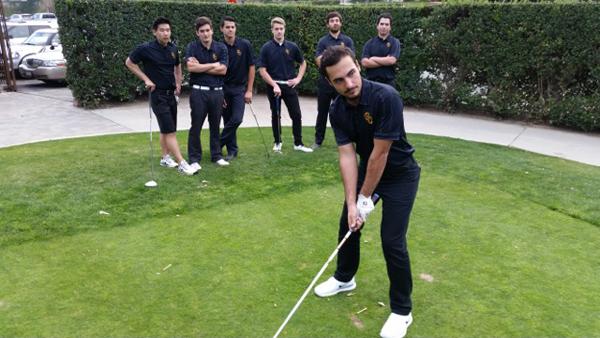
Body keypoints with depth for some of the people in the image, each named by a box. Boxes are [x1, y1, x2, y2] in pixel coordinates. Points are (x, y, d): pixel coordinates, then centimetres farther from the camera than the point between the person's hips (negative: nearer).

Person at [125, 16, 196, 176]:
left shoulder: (173, 48, 4)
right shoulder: (145, 49, -13)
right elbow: (129, 63, -1)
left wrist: (178, 83, 12)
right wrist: (146, 79, -7)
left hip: (171, 93, 6)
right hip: (157, 94, -6)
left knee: (166, 129, 15)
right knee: (170, 131, -11)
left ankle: (165, 157, 28)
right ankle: (182, 164, -13)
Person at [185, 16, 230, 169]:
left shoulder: (221, 47, 4)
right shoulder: (192, 47, -1)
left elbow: (223, 70, -7)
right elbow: (191, 67, -17)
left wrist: (200, 67, -9)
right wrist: (213, 65, -9)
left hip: (217, 92, 2)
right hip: (199, 92, -2)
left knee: (215, 126, 11)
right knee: (196, 126, 1)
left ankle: (217, 155, 22)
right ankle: (194, 159, 10)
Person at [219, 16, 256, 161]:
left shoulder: (245, 45, -5)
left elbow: (251, 67, -2)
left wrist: (249, 90, -6)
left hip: (240, 88, -1)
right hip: (223, 88, 1)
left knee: (237, 119, -14)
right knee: (227, 120, 4)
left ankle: (219, 143, 2)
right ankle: (232, 150, 16)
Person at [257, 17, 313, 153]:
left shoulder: (292, 46, 2)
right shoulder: (266, 48, -5)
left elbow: (303, 63, 16)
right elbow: (262, 70, -8)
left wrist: (298, 78, 3)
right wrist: (274, 85, -16)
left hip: (289, 85, 2)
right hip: (273, 86, -2)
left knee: (296, 115, -1)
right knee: (275, 115, 8)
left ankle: (298, 143, 9)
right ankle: (277, 142, 22)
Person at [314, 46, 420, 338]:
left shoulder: (386, 97, -32)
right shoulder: (337, 110, -12)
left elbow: (381, 152, -28)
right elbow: (347, 155, -14)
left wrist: (365, 198, -20)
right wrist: (351, 203, -21)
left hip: (400, 175, -6)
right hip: (367, 170, 6)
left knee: (392, 240, -9)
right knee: (348, 224, 14)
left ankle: (402, 310, 11)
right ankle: (345, 278, 40)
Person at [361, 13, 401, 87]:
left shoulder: (395, 42, 4)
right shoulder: (369, 43, 8)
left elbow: (392, 60, -12)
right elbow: (364, 62, -6)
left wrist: (374, 59, -5)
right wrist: (385, 61, -7)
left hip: (389, 82, -1)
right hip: (371, 81, 1)